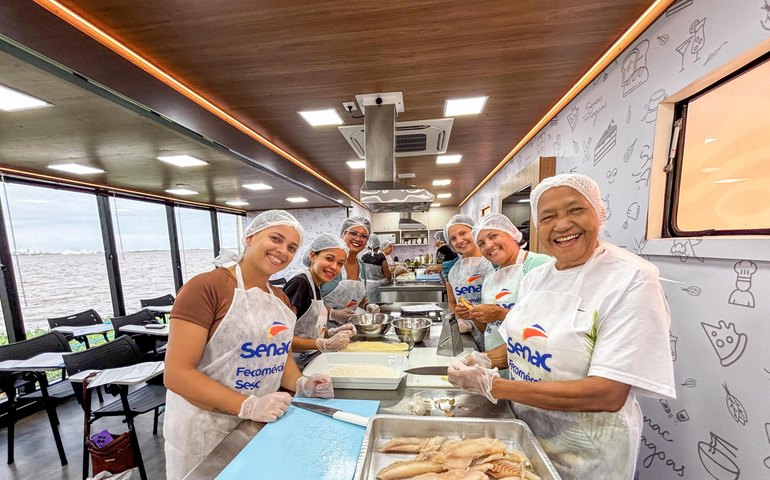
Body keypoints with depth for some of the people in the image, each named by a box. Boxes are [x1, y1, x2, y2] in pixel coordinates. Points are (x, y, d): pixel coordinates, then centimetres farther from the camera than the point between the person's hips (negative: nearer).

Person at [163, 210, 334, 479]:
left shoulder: (280, 299, 2)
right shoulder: (206, 287, -19)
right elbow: (177, 374, -21)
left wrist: (300, 384, -7)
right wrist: (247, 406, -26)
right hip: (206, 430, -6)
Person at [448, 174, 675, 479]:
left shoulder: (632, 280, -21)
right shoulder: (535, 277, -3)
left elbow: (608, 394, -26)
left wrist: (493, 386, -27)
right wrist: (487, 360, -11)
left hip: (587, 455, -5)